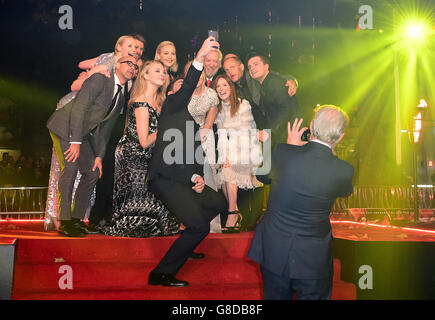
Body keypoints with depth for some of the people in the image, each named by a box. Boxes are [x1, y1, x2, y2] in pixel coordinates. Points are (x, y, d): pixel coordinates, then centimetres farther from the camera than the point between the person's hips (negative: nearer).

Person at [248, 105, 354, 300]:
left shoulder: (282, 152, -17)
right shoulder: (343, 170, -19)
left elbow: (262, 176, 6)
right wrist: (331, 152, 9)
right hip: (313, 261, -2)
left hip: (273, 253, 2)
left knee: (276, 296, 22)